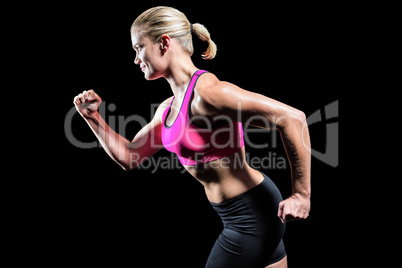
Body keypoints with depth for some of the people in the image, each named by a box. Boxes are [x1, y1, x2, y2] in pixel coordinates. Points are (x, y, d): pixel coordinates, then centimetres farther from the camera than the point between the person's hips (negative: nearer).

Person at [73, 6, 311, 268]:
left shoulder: (206, 90, -23)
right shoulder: (168, 108, 7)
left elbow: (292, 117, -28)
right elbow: (129, 157, 16)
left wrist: (301, 196, -23)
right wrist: (93, 117, 6)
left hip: (250, 215, -9)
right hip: (238, 215, 9)